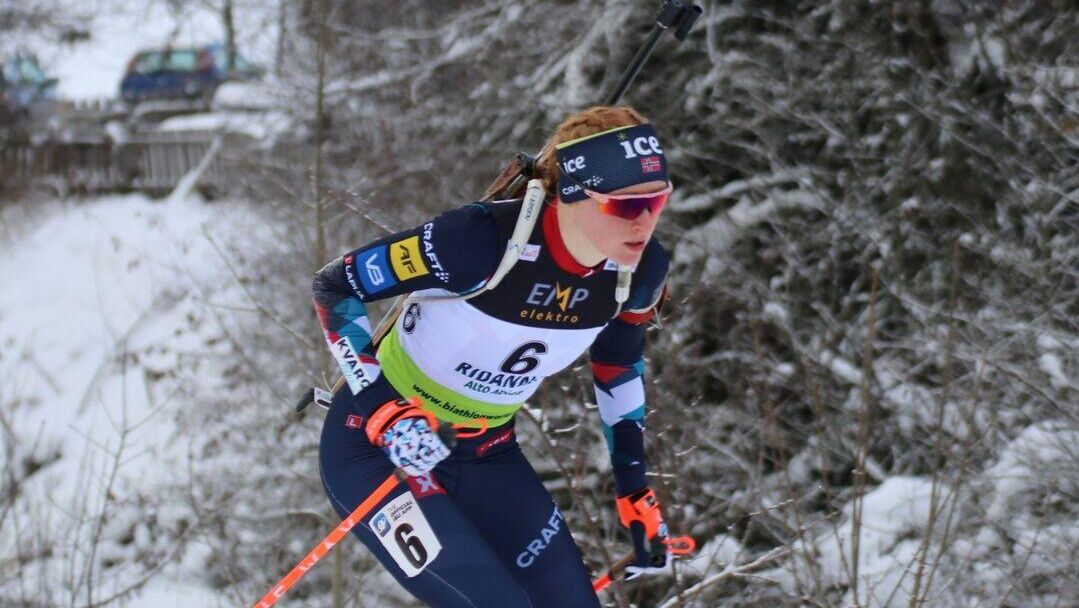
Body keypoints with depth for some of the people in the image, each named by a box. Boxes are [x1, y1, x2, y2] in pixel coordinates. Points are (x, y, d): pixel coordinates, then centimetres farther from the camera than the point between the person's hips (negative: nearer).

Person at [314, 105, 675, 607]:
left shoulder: (639, 270, -13)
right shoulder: (483, 240, -31)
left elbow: (618, 368, 9)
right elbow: (334, 288, -20)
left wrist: (634, 491, 10)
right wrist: (382, 409, -29)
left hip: (488, 454, 6)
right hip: (379, 446, -6)